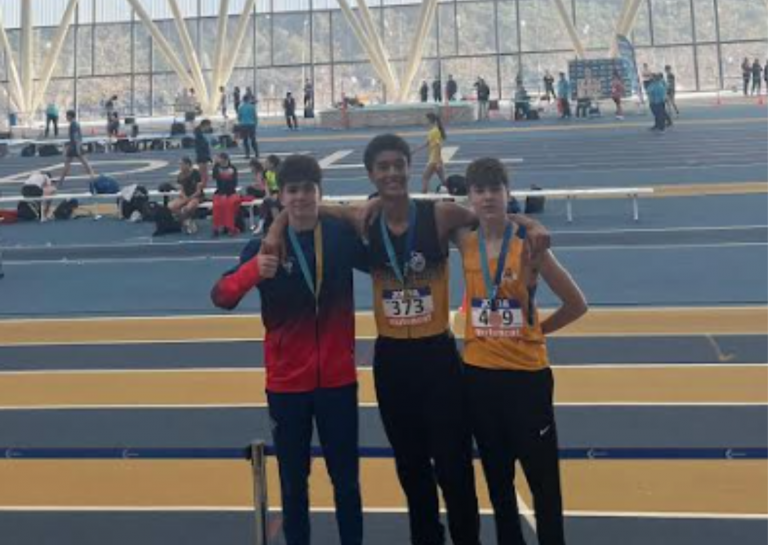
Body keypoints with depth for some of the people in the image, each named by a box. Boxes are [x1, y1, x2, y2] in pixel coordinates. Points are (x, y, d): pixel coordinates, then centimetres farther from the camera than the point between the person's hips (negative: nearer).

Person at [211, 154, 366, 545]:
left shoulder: (341, 235, -4)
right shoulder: (265, 245, -7)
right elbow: (221, 297, -18)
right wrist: (253, 271, -37)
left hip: (338, 377, 1)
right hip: (286, 381, 0)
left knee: (345, 475, 12)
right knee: (293, 478, 11)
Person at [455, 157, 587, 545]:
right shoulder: (465, 241, -3)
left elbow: (576, 304, -6)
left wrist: (536, 330, 0)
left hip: (526, 373, -3)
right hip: (478, 373, 4)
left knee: (543, 477, 4)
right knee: (497, 475, 17)